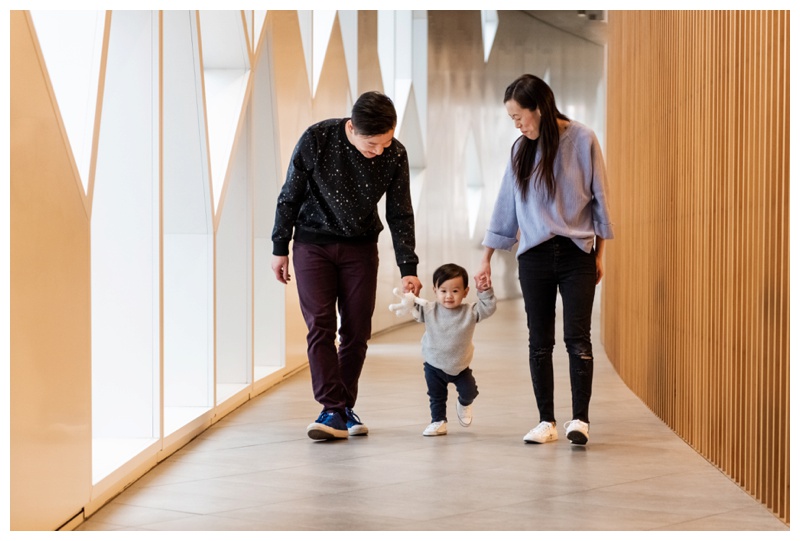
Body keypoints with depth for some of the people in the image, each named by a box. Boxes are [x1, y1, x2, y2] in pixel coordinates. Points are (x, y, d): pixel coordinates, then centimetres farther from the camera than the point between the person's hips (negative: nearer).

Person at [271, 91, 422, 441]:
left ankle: (345, 407, 12)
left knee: (357, 330, 1)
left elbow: (400, 215, -5)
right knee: (320, 325, -11)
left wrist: (408, 268, -11)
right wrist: (279, 248, -4)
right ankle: (332, 410, -14)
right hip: (313, 242, -2)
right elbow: (289, 196, -8)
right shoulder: (316, 140, -21)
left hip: (361, 247, 2)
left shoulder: (395, 155, -15)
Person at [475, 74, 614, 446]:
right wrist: (487, 259, 14)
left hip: (576, 255, -3)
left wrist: (599, 254, 2)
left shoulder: (582, 141, -3)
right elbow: (505, 205, 13)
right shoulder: (521, 150, 8)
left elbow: (599, 197, 2)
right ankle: (546, 421, 6)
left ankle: (579, 419, -7)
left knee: (577, 338, -9)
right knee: (540, 342, 2)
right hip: (534, 257, 3)